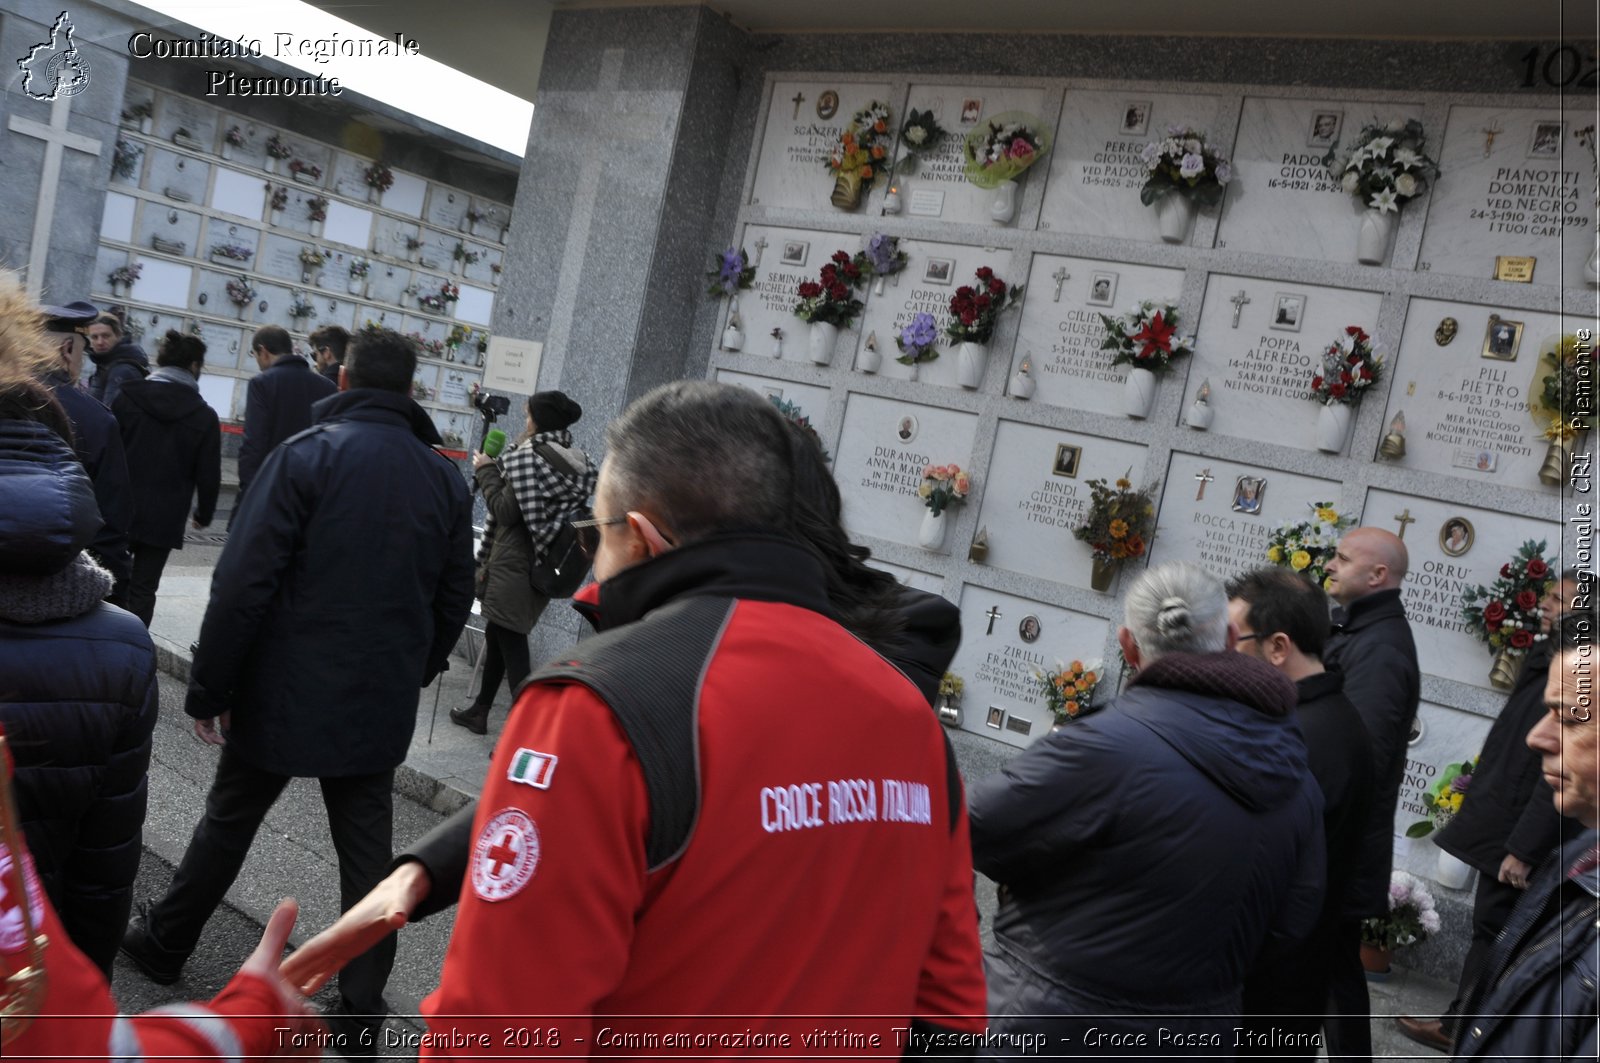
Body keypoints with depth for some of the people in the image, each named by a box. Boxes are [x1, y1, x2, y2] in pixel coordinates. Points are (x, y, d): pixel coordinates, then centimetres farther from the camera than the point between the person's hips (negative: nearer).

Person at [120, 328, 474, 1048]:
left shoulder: (307, 455, -11)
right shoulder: (445, 478, 2)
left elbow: (245, 583, -15)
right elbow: (454, 599, 8)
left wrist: (209, 689, -6)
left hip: (287, 692, -2)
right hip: (382, 706, 3)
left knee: (229, 820, 19)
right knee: (367, 847, 11)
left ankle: (165, 944, 39)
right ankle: (362, 1006, 19)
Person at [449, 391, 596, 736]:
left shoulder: (529, 456, -13)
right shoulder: (576, 463, 8)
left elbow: (506, 512, -16)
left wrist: (486, 471, -4)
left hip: (514, 565, -8)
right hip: (544, 565, 9)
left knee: (511, 645, -5)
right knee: (496, 634, 21)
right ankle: (479, 711, 33)